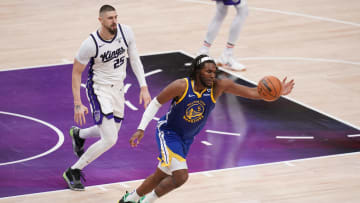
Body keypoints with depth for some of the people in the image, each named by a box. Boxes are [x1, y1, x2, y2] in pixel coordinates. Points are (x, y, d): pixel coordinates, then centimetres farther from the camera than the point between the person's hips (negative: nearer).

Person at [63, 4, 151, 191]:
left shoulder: (126, 32, -13)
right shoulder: (90, 44, -26)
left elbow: (134, 58, 1)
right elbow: (76, 72, -13)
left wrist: (143, 87, -5)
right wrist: (78, 104, -14)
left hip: (118, 87, 6)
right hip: (99, 89, -6)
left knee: (112, 131, 23)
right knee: (110, 140, -16)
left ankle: (78, 134, 53)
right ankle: (73, 172, -2)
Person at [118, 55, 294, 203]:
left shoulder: (218, 86, -18)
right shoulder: (181, 86, -26)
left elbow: (251, 92, -21)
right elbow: (155, 103, -13)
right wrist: (141, 129, -17)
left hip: (187, 138, 6)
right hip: (168, 132, -5)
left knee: (161, 176, 19)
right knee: (181, 176, -22)